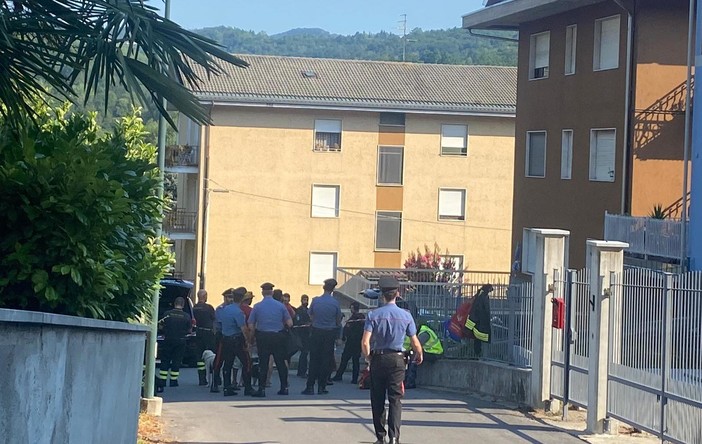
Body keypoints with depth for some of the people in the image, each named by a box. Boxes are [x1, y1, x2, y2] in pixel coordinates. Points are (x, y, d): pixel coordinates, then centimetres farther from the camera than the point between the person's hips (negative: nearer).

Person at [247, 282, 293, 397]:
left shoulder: (257, 307, -4)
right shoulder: (280, 306, -2)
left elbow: (251, 325, -4)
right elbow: (289, 323, -3)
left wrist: (255, 335, 12)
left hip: (263, 337, -1)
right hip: (278, 337, 1)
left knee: (263, 363, 1)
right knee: (281, 362, 9)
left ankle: (261, 389, -1)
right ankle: (284, 387, 13)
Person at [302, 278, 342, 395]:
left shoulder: (315, 301, -5)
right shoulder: (335, 303, -7)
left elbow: (310, 316, 7)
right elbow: (338, 321, 3)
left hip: (316, 332, 1)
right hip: (330, 333, -1)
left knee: (314, 359, 4)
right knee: (326, 360, 4)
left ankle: (310, 387, 0)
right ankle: (321, 387, 5)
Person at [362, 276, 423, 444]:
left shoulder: (374, 315, -6)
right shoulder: (405, 316, -3)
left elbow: (365, 342, -13)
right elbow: (415, 343, 2)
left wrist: (368, 357, 6)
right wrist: (419, 355, 23)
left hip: (378, 359, 0)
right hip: (397, 359, 0)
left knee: (377, 399, 11)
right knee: (395, 399, 0)